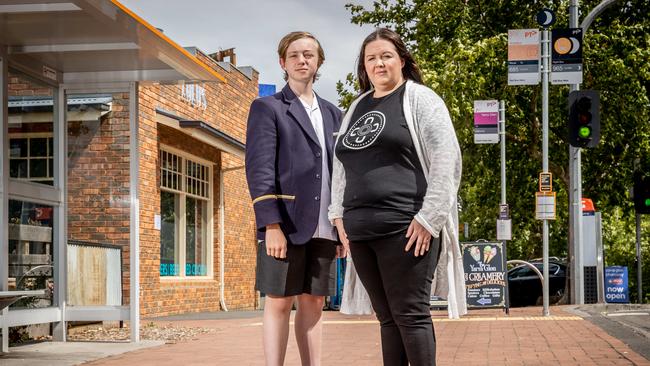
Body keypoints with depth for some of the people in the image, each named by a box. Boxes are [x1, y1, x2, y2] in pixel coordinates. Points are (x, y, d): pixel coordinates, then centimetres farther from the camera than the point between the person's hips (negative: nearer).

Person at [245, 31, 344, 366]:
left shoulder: (333, 114, 19)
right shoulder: (267, 108, 3)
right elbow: (259, 169, -7)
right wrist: (271, 225, -16)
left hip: (323, 227, 5)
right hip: (285, 224, -5)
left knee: (313, 303, 8)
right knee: (279, 302, -2)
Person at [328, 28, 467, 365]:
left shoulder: (419, 99, 0)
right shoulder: (357, 108, 20)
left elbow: (447, 159, -8)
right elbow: (340, 164, 24)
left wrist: (429, 218, -14)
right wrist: (338, 213, 12)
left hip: (405, 229, -6)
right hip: (361, 231, 6)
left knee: (410, 313, -4)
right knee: (387, 316, 10)